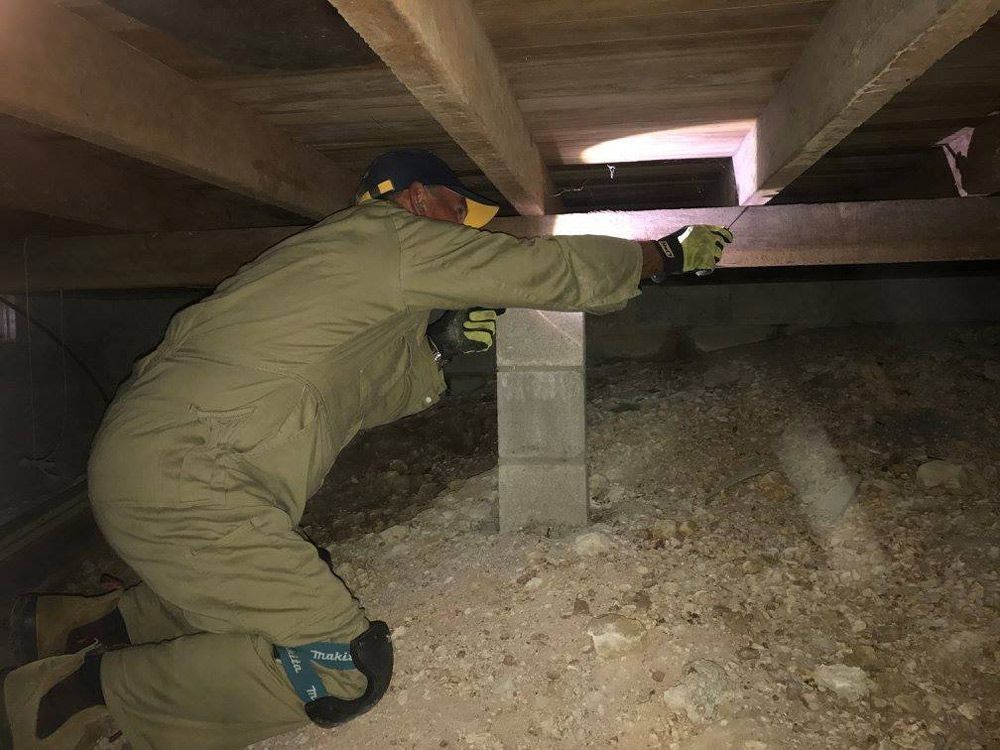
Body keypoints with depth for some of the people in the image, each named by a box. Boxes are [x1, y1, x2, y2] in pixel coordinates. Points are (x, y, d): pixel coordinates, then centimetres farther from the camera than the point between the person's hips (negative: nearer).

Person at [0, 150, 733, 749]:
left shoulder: (337, 259, 22)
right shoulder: (393, 234, -6)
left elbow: (363, 398, 23)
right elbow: (549, 270, -4)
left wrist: (440, 345, 12)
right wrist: (669, 254, 8)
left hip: (148, 460, 10)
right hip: (180, 478, -10)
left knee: (290, 589, 24)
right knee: (345, 668, -10)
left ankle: (85, 625, 24)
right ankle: (85, 688, 0)